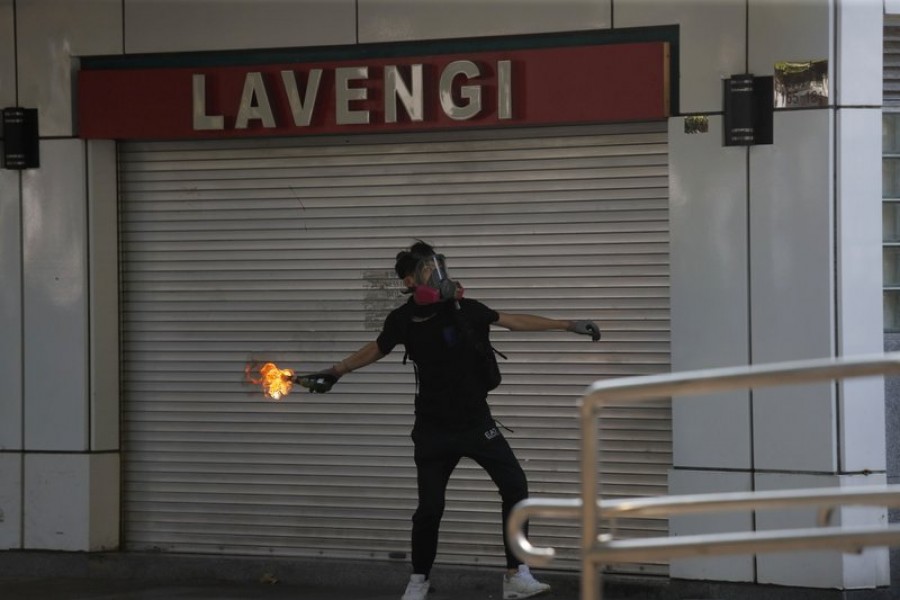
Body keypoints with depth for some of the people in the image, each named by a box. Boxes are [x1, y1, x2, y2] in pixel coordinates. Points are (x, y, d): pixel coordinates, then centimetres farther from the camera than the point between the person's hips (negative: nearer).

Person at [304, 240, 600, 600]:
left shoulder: (464, 310, -8)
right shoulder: (403, 320, -8)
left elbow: (515, 322, 3)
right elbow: (376, 350, 12)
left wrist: (568, 325, 6)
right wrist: (335, 373, 17)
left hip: (477, 422, 1)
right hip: (434, 431, -1)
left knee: (515, 486, -12)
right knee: (429, 508, 0)